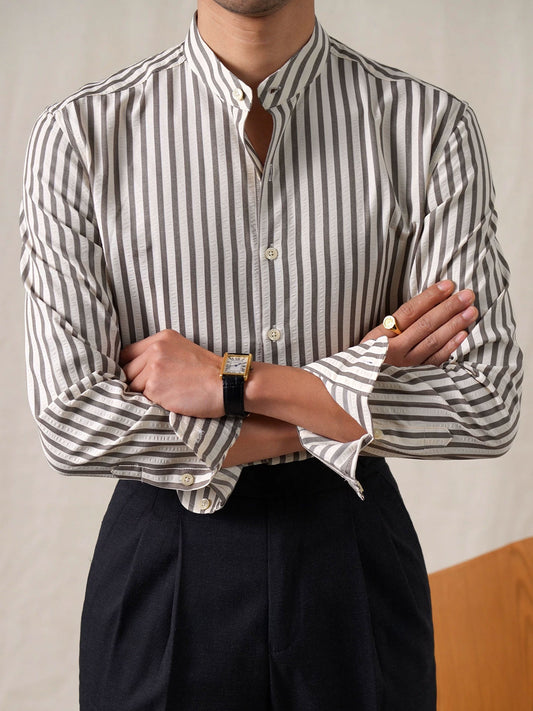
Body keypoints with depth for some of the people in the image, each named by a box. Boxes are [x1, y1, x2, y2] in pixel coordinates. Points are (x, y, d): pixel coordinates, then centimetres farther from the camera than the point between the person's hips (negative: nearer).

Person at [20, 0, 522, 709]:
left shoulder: (432, 128, -8)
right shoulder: (80, 136, -9)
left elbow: (488, 409, -13)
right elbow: (72, 422, -15)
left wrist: (234, 381, -18)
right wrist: (355, 389, -15)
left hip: (357, 563, 1)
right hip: (163, 570, 0)